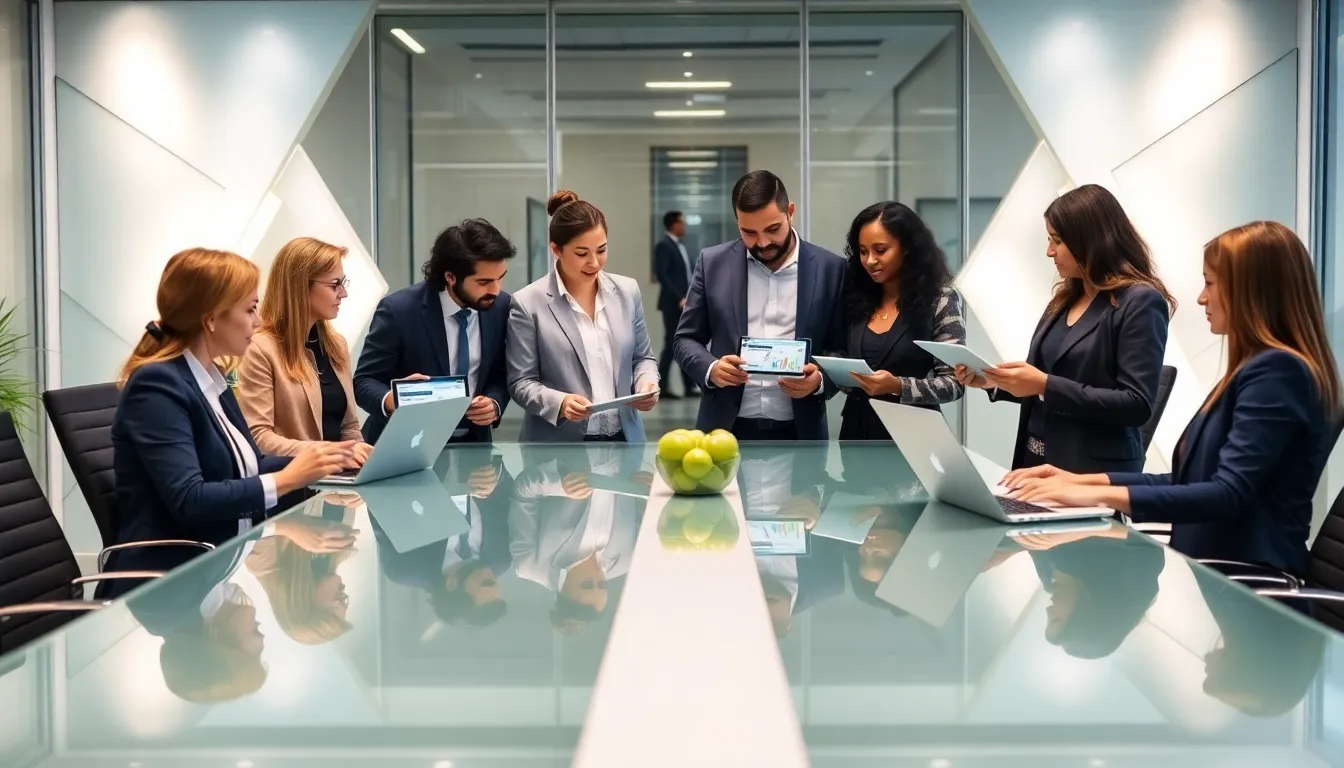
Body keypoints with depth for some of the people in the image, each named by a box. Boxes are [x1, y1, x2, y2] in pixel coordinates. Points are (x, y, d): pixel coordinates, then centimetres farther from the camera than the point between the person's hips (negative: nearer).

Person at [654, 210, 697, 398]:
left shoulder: (681, 246, 17)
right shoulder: (664, 245, -9)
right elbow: (661, 275, -18)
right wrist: (679, 298, -21)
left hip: (685, 303, 8)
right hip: (673, 304, -8)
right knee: (672, 343, -7)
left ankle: (689, 387, 10)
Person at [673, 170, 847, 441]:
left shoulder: (830, 268, -1)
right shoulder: (713, 263, 1)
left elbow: (843, 352, 3)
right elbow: (685, 340, 5)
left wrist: (820, 380, -16)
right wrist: (711, 369, -15)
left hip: (798, 432, 0)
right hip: (727, 429, 0)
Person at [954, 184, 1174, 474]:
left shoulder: (1140, 302, -11)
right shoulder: (1066, 299, 11)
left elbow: (1137, 405, -19)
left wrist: (1046, 385, -22)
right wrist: (994, 381, 0)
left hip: (1094, 473, -6)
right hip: (1038, 461, 7)